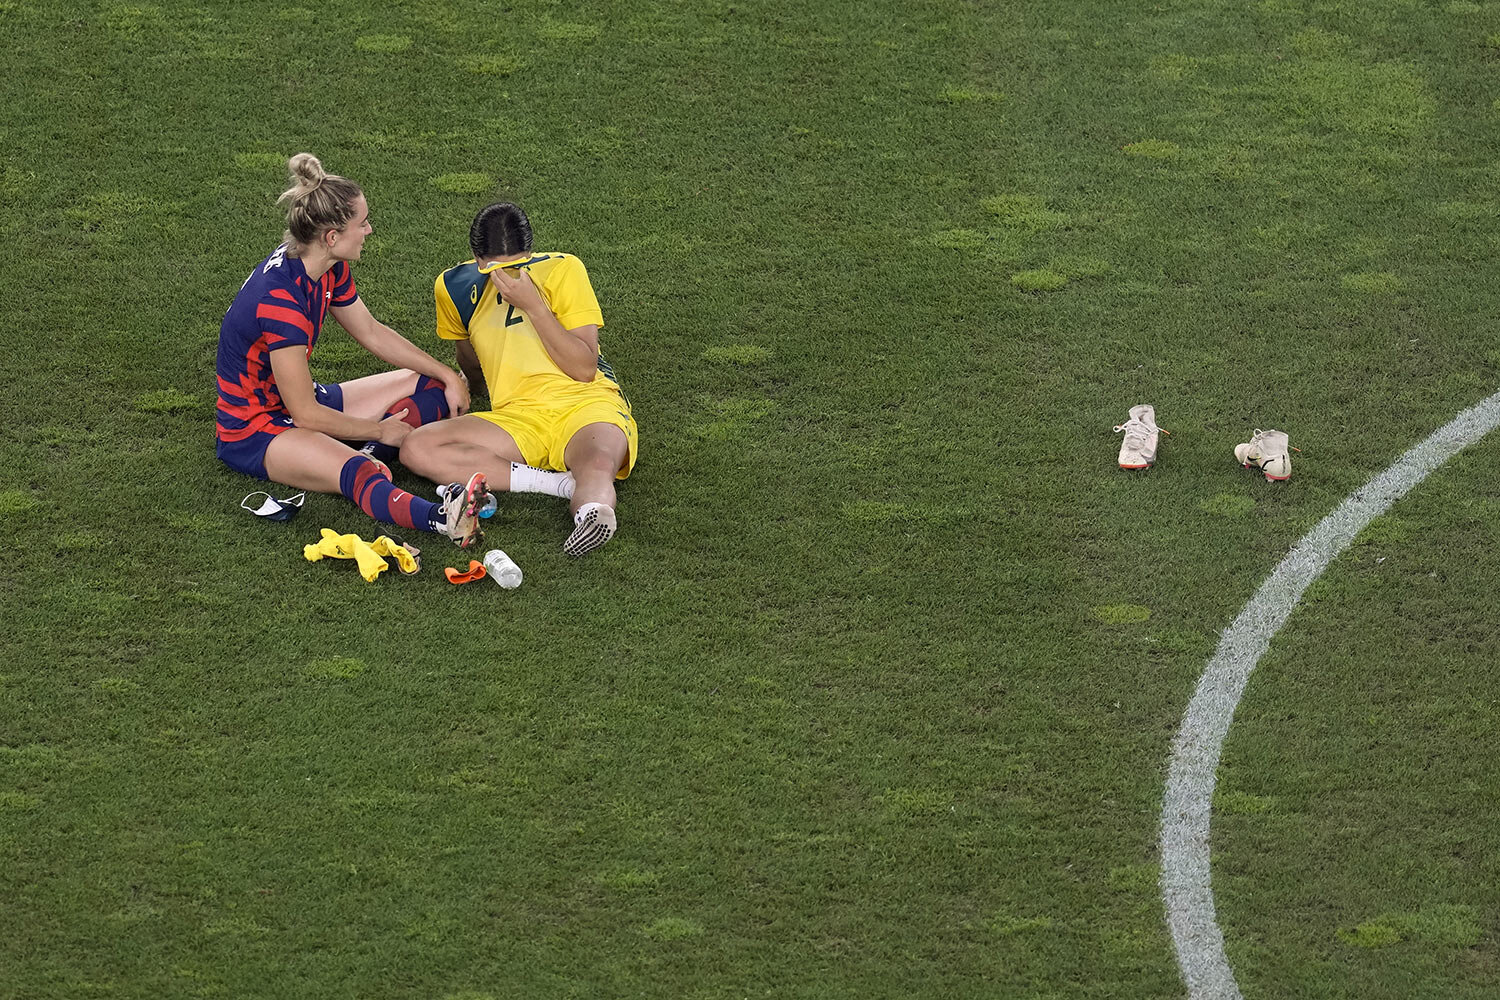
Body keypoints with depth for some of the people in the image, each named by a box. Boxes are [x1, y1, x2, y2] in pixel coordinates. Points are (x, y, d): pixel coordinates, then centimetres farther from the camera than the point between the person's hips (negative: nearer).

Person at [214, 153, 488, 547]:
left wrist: (448, 376, 10)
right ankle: (443, 517, -67)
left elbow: (372, 333, 14)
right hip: (253, 431, -10)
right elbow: (305, 415, -25)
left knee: (431, 386, 7)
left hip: (304, 401, 10)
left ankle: (368, 458, -20)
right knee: (357, 474, -40)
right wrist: (379, 430, -13)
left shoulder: (330, 270, -4)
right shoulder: (280, 300, -30)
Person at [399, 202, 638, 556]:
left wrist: (533, 305, -11)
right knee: (416, 449, -24)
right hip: (515, 418, 4)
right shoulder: (456, 287, 12)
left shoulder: (562, 269, 2)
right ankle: (563, 483, -32)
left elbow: (584, 369, -6)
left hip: (585, 404, -4)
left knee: (599, 465, -40)